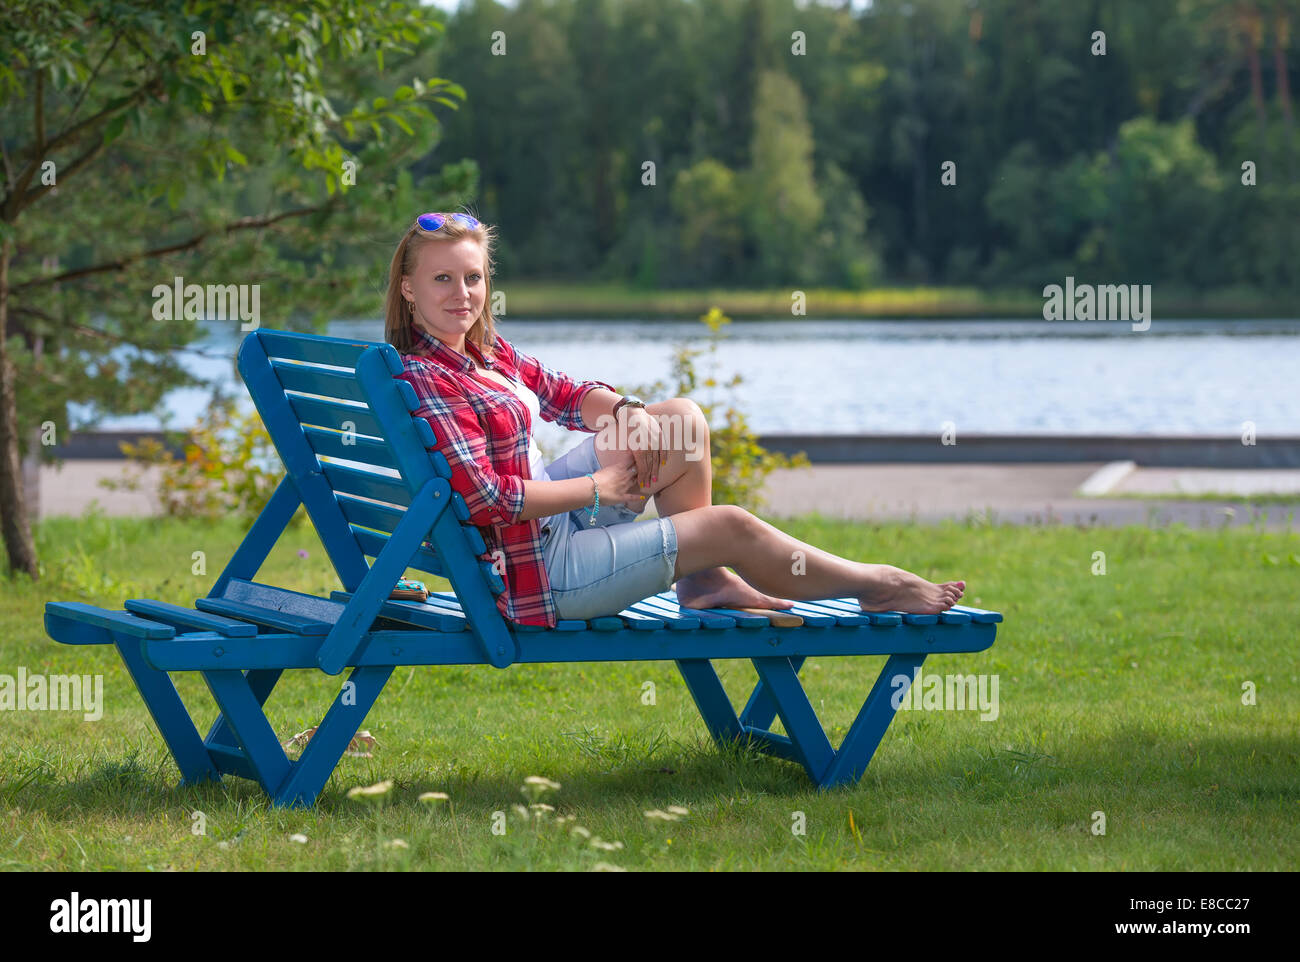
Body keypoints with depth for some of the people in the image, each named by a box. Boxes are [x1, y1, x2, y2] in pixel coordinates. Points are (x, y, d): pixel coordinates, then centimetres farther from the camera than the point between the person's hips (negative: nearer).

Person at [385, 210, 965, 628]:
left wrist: (626, 413, -7)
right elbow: (484, 497, -27)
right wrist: (598, 488, -17)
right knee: (730, 526, -8)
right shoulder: (425, 379, -22)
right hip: (535, 565, -10)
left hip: (549, 506, 10)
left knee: (684, 420, 9)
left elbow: (564, 394, 17)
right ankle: (876, 586, 12)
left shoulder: (486, 351, 8)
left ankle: (704, 580, 12)